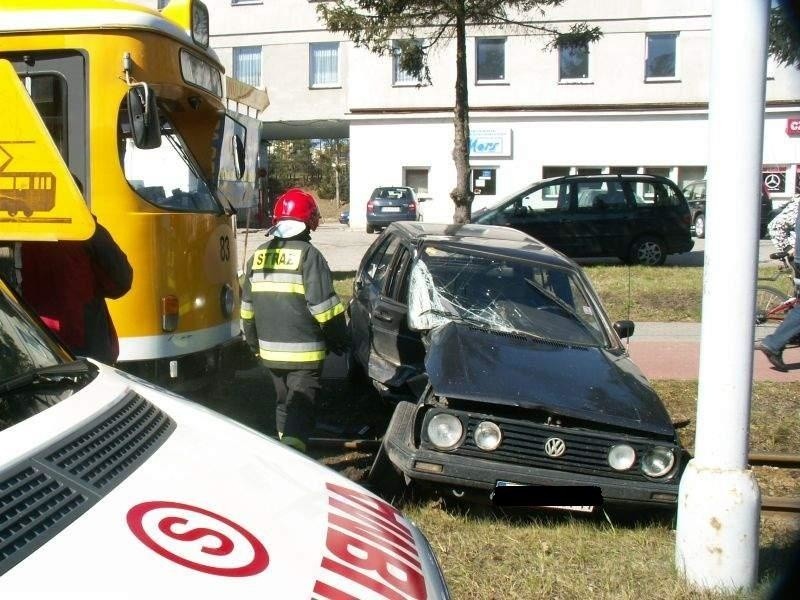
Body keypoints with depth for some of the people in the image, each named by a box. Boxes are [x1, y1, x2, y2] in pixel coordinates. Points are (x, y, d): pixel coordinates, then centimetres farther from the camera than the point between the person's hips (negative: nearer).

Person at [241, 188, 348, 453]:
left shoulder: (259, 255, 7)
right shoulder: (308, 255, -13)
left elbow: (247, 306, 13)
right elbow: (324, 305, -15)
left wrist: (254, 342, 24)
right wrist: (339, 339, -2)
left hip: (270, 350, 6)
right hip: (304, 351, -6)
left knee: (284, 401, 22)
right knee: (301, 405, -5)